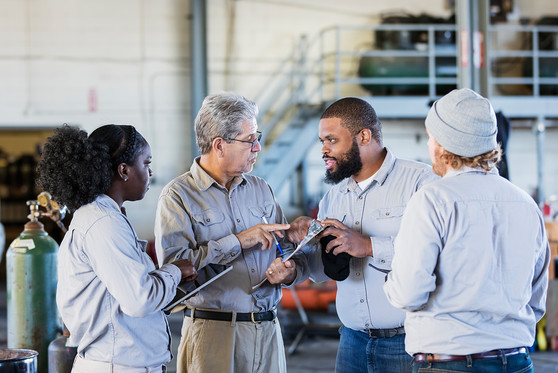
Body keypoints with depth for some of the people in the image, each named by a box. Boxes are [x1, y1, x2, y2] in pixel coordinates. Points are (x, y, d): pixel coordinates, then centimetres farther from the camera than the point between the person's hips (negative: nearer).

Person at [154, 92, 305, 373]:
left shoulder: (260, 189, 14)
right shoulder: (178, 196, -6)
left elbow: (288, 251, 17)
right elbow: (173, 264, -19)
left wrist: (290, 271, -7)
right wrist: (238, 241, -19)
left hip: (268, 330, 5)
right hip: (213, 334, -5)